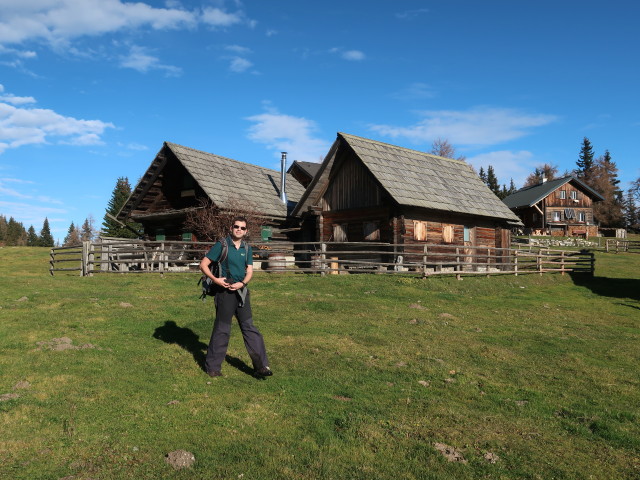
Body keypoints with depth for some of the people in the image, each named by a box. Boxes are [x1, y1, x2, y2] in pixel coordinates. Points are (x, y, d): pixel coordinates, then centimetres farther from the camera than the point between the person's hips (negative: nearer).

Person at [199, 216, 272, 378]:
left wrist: (242, 283, -13)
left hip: (241, 291, 5)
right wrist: (215, 279, -19)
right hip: (225, 291, -5)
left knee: (249, 328, 5)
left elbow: (250, 271, 7)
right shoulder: (222, 245, -6)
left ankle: (261, 366, 9)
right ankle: (212, 367, 18)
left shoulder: (247, 248, 9)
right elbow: (203, 264, -6)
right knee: (222, 330, 3)